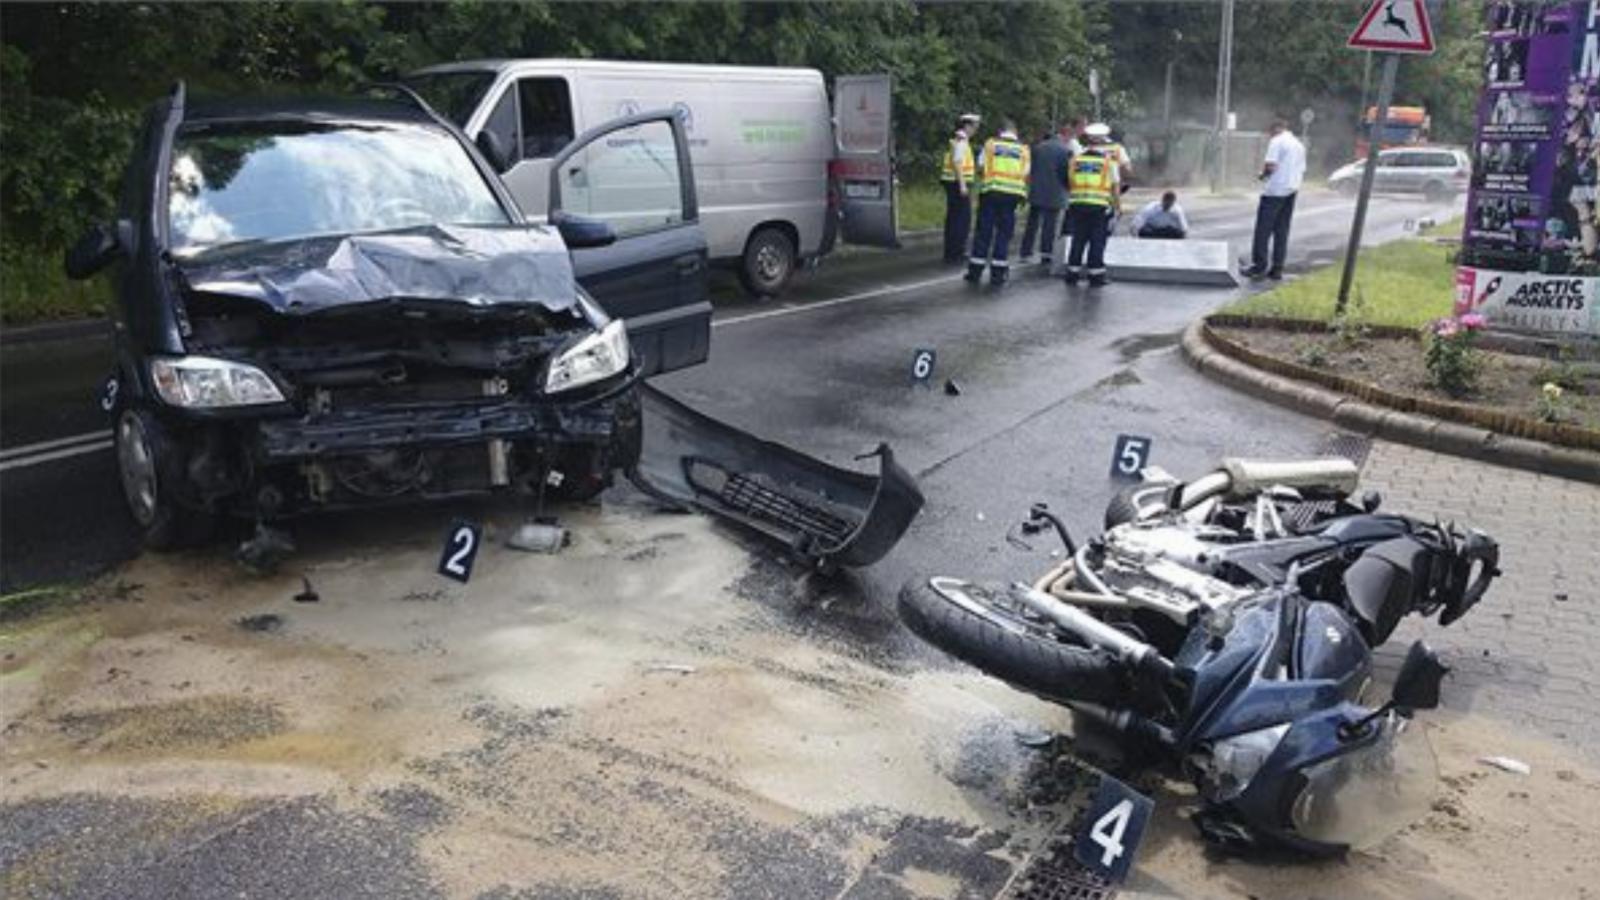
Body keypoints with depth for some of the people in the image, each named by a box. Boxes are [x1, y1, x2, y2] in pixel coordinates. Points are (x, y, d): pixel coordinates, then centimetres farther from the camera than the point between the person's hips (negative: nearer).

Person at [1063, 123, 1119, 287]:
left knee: (1078, 240, 11)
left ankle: (1072, 273, 13)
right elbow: (1115, 188, 0)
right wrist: (1118, 205, 8)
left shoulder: (1076, 159, 5)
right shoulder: (1109, 162, -2)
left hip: (1077, 205, 3)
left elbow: (1069, 183, 11)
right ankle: (1096, 275, 4)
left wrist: (1070, 201, 22)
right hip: (1100, 206, -3)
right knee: (1097, 242, 3)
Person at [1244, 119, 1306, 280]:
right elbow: (1302, 170, 19)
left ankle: (1259, 265, -7)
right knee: (1282, 231, 8)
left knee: (1263, 229, -4)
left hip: (1274, 190, -8)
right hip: (1292, 190, 8)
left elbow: (1270, 165, -16)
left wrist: (1262, 174, 3)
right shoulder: (1299, 145, 18)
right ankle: (1277, 268, 8)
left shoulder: (1277, 141, -7)